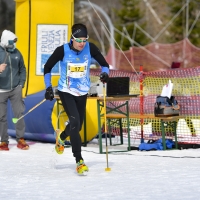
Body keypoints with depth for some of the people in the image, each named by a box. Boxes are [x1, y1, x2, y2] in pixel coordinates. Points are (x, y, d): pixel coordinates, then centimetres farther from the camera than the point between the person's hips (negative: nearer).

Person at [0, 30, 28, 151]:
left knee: (19, 113, 1)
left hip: (15, 89, 2)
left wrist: (21, 83, 4)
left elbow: (22, 69, 10)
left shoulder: (16, 53, 0)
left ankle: (20, 139, 13)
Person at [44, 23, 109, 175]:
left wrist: (105, 73, -23)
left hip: (82, 93, 4)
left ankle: (61, 137, 51)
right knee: (75, 122, -20)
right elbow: (47, 67, -1)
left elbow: (104, 64, -1)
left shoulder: (90, 48, -10)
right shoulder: (63, 50, -14)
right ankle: (79, 161, -17)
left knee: (78, 126, 14)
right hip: (66, 92, -4)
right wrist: (48, 87, -6)